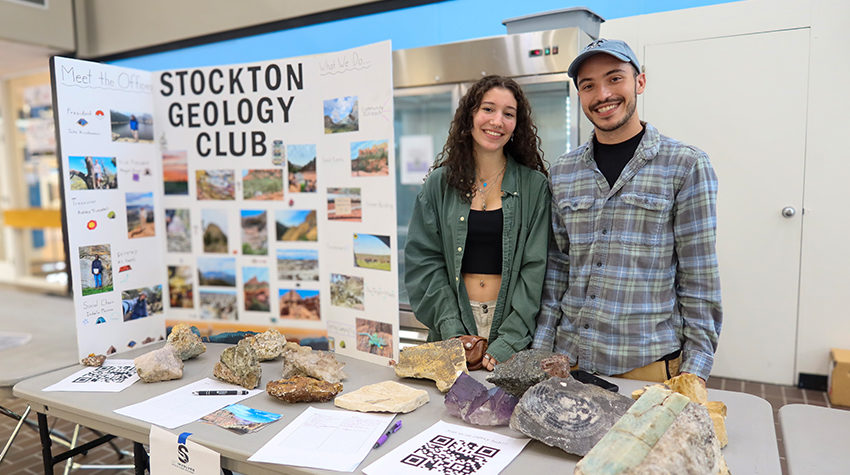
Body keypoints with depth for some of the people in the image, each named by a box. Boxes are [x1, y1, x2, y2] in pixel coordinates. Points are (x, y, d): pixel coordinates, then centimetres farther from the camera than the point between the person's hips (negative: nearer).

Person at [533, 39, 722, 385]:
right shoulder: (562, 173, 6)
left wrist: (695, 368, -9)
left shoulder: (686, 166, -4)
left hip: (648, 365, -3)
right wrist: (541, 349, 3)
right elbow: (556, 267, 8)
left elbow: (700, 279, -5)